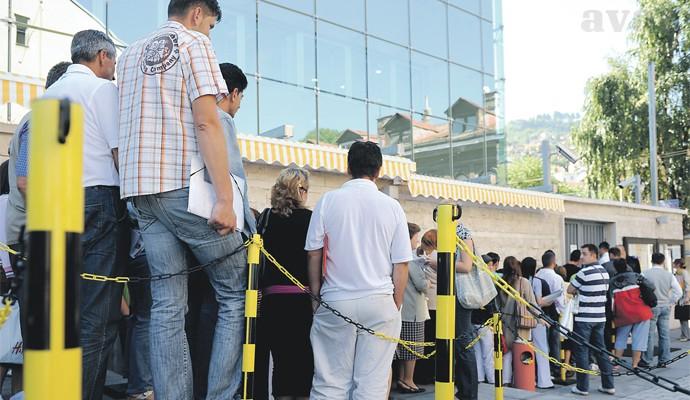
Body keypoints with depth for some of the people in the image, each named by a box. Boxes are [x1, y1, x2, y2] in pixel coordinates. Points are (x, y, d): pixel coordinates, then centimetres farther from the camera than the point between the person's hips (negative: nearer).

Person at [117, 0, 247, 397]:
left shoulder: (130, 54, 21)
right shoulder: (195, 44, -1)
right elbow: (206, 122, -13)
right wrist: (225, 200, -17)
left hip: (142, 189, 7)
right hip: (187, 186, -7)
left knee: (167, 303, 4)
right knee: (237, 292, 2)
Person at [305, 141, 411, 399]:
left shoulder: (328, 201, 0)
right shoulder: (392, 207, 2)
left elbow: (314, 253, 2)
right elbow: (401, 265, 2)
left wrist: (316, 296, 12)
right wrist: (395, 307, 11)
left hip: (335, 301, 0)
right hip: (380, 302, 0)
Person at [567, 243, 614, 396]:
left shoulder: (584, 272, -15)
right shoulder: (604, 272, 10)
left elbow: (570, 290, -6)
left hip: (584, 319, -7)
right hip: (600, 317, 7)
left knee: (581, 352, 1)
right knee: (600, 350, 13)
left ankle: (582, 387, 5)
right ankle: (608, 385, 16)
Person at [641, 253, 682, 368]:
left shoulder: (645, 274, -9)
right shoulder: (669, 275, 1)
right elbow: (679, 292, 1)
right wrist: (670, 303, 10)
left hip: (651, 307, -3)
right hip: (665, 307, 3)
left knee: (649, 334, 0)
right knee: (664, 335, 9)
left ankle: (647, 360, 3)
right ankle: (664, 360, 13)